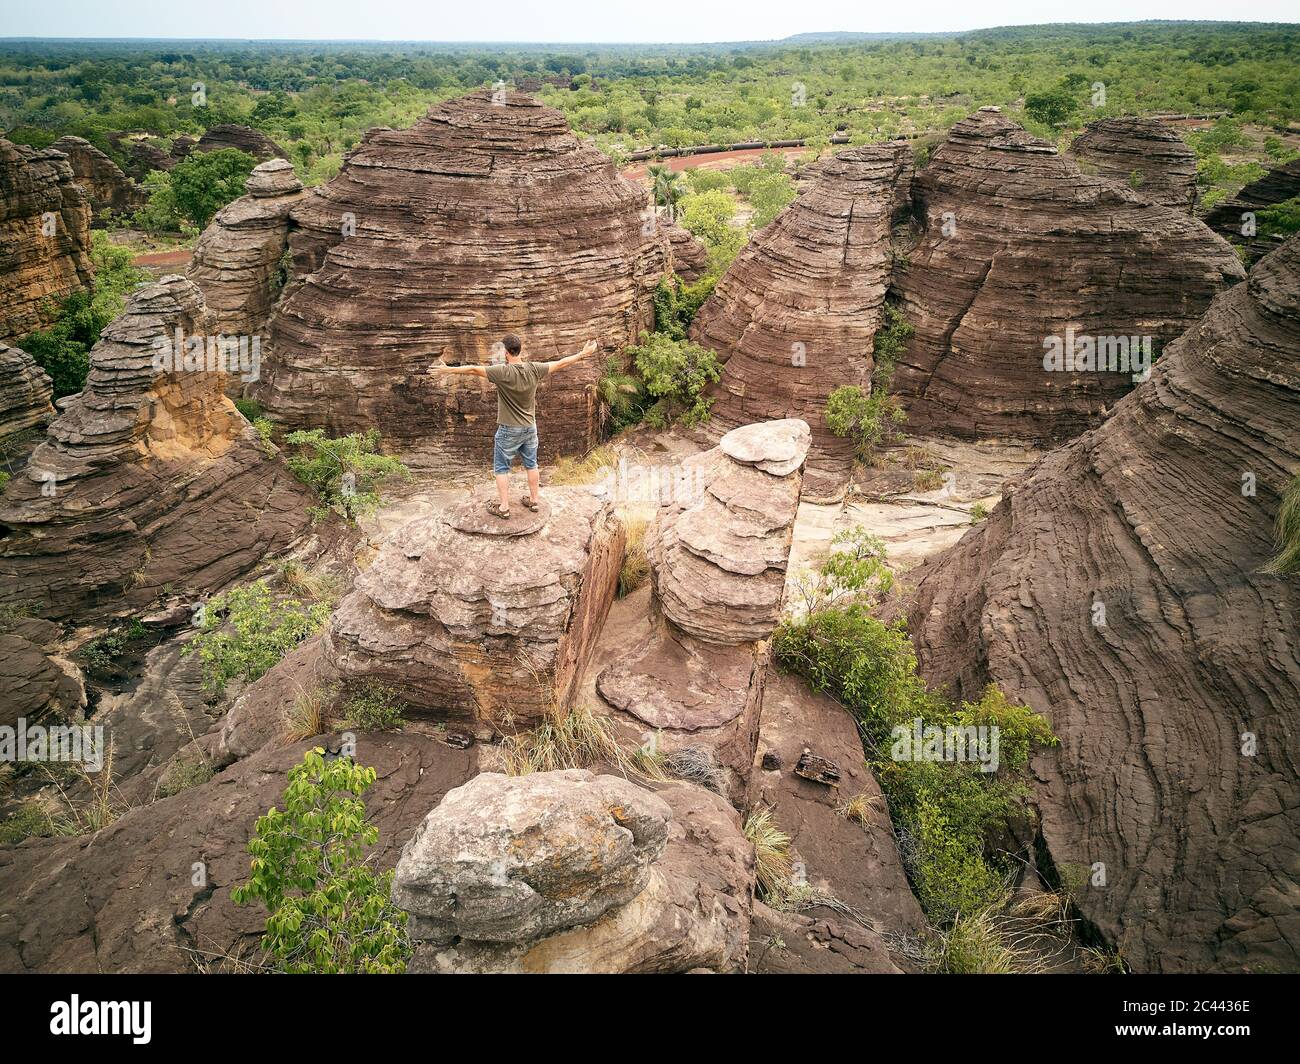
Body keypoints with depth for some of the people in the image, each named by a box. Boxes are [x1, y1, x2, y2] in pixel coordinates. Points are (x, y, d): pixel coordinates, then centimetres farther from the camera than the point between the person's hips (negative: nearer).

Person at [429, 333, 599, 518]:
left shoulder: (503, 371, -22)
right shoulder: (534, 369, -9)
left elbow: (474, 369, -23)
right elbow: (561, 363, 0)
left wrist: (448, 369, -18)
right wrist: (582, 354, 12)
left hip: (509, 430, -4)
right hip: (530, 427, 5)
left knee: (501, 468, 8)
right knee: (531, 464, 19)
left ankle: (503, 507, 10)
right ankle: (534, 499, 30)